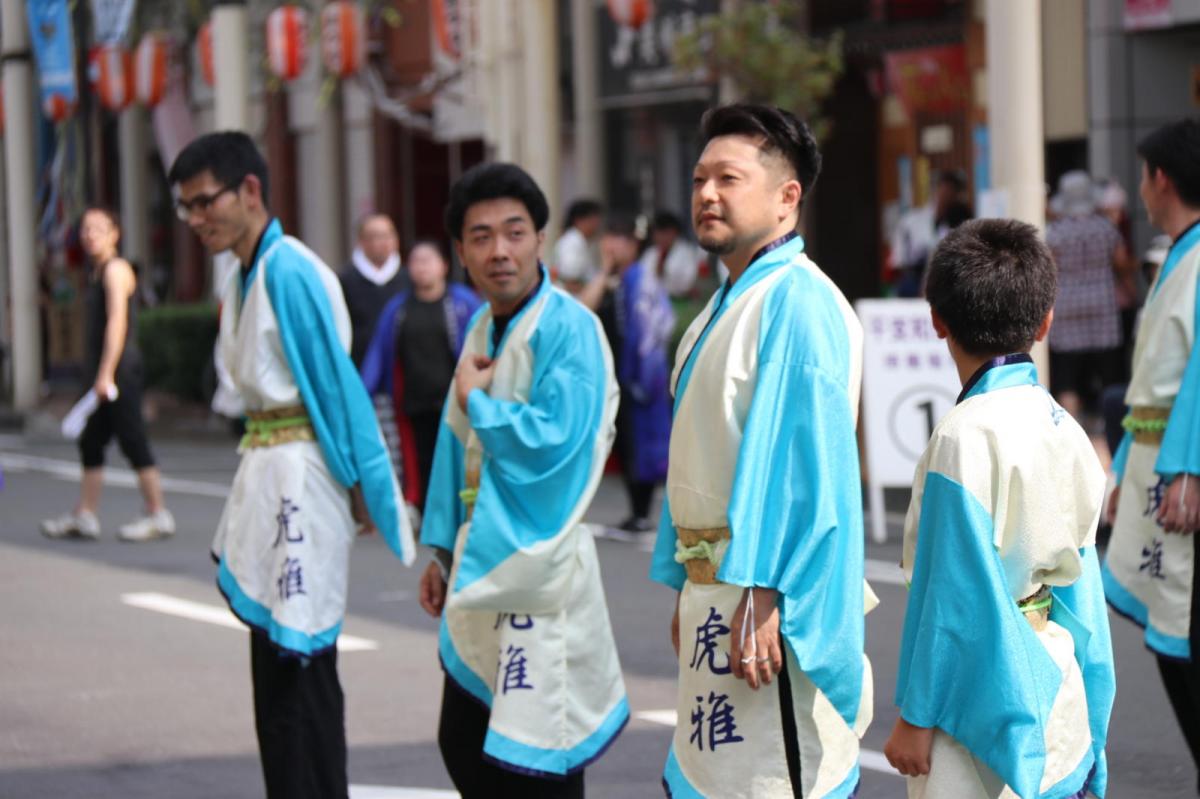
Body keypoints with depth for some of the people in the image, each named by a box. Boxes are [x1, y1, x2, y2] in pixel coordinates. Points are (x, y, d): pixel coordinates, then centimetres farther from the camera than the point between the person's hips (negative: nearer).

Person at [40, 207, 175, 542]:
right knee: (90, 442, 9)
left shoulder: (116, 269, -10)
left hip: (119, 369, -9)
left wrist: (106, 374, -23)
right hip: (102, 373, 9)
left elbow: (117, 322, -18)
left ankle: (159, 516, -2)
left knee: (132, 440, -6)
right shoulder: (97, 273, 18)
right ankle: (84, 516, 12)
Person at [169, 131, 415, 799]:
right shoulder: (244, 276, 13)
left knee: (297, 664, -7)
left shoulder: (290, 272, -16)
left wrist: (357, 486, -13)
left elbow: (335, 381, -16)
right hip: (265, 468, 10)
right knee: (278, 662, 14)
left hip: (301, 471, -10)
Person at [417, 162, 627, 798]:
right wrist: (444, 551, 19)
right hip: (483, 566, 9)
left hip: (540, 575, -9)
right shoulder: (483, 328, 11)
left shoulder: (568, 330, -15)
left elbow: (556, 446, -25)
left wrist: (476, 401, -12)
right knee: (464, 748, 16)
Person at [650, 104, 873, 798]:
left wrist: (764, 596, -26)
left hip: (765, 604, -10)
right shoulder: (726, 306, 17)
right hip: (715, 587, 10)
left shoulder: (798, 303, -14)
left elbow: (807, 463, -21)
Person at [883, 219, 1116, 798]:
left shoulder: (966, 435, -16)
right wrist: (1089, 720, 21)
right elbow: (1079, 582, 13)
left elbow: (954, 591, -16)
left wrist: (916, 716, -9)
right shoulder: (1063, 429, 7)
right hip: (1059, 702, 8)